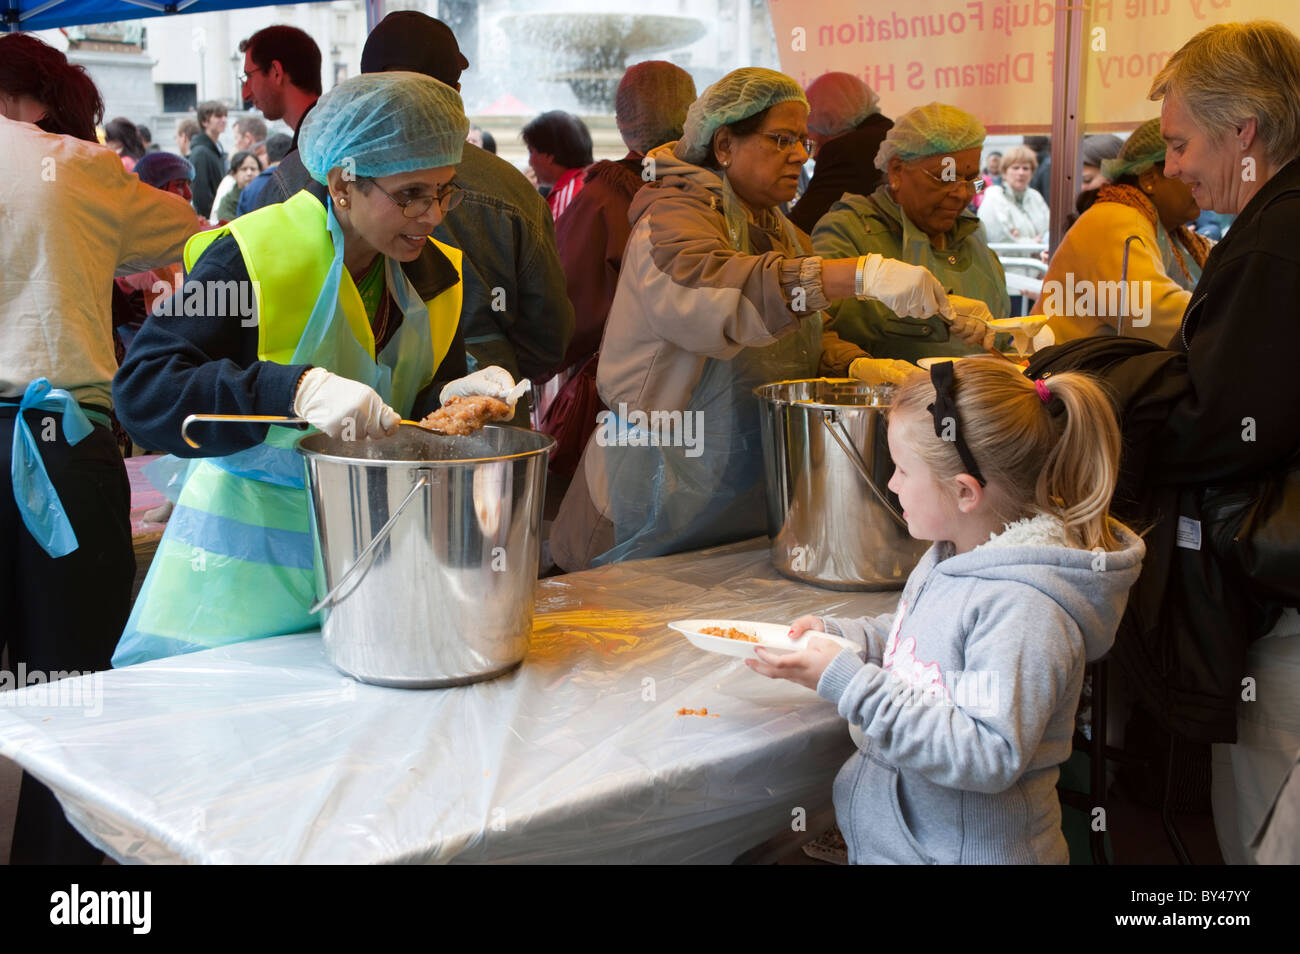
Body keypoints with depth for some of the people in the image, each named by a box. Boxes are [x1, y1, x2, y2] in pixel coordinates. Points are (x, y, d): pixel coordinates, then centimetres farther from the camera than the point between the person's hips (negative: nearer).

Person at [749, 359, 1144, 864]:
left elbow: (989, 756, -30)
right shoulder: (952, 555, 2)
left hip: (970, 850, -8)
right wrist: (833, 635, 0)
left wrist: (848, 681, -30)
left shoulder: (1025, 608, -27)